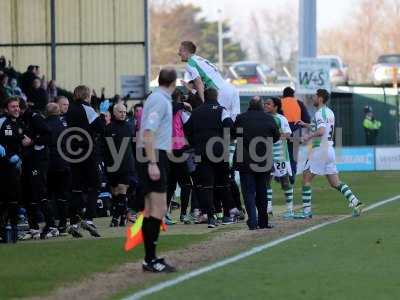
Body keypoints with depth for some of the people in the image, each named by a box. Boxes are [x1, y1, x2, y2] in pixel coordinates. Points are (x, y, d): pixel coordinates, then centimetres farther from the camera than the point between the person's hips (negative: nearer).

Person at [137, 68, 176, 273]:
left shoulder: (161, 99, 16)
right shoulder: (159, 100, -13)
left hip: (156, 157, 10)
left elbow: (151, 131, 23)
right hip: (154, 157, -10)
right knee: (158, 209, -11)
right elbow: (148, 133, -21)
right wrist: (152, 163, -25)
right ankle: (150, 260, -12)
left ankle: (150, 259, 14)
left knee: (151, 210, 11)